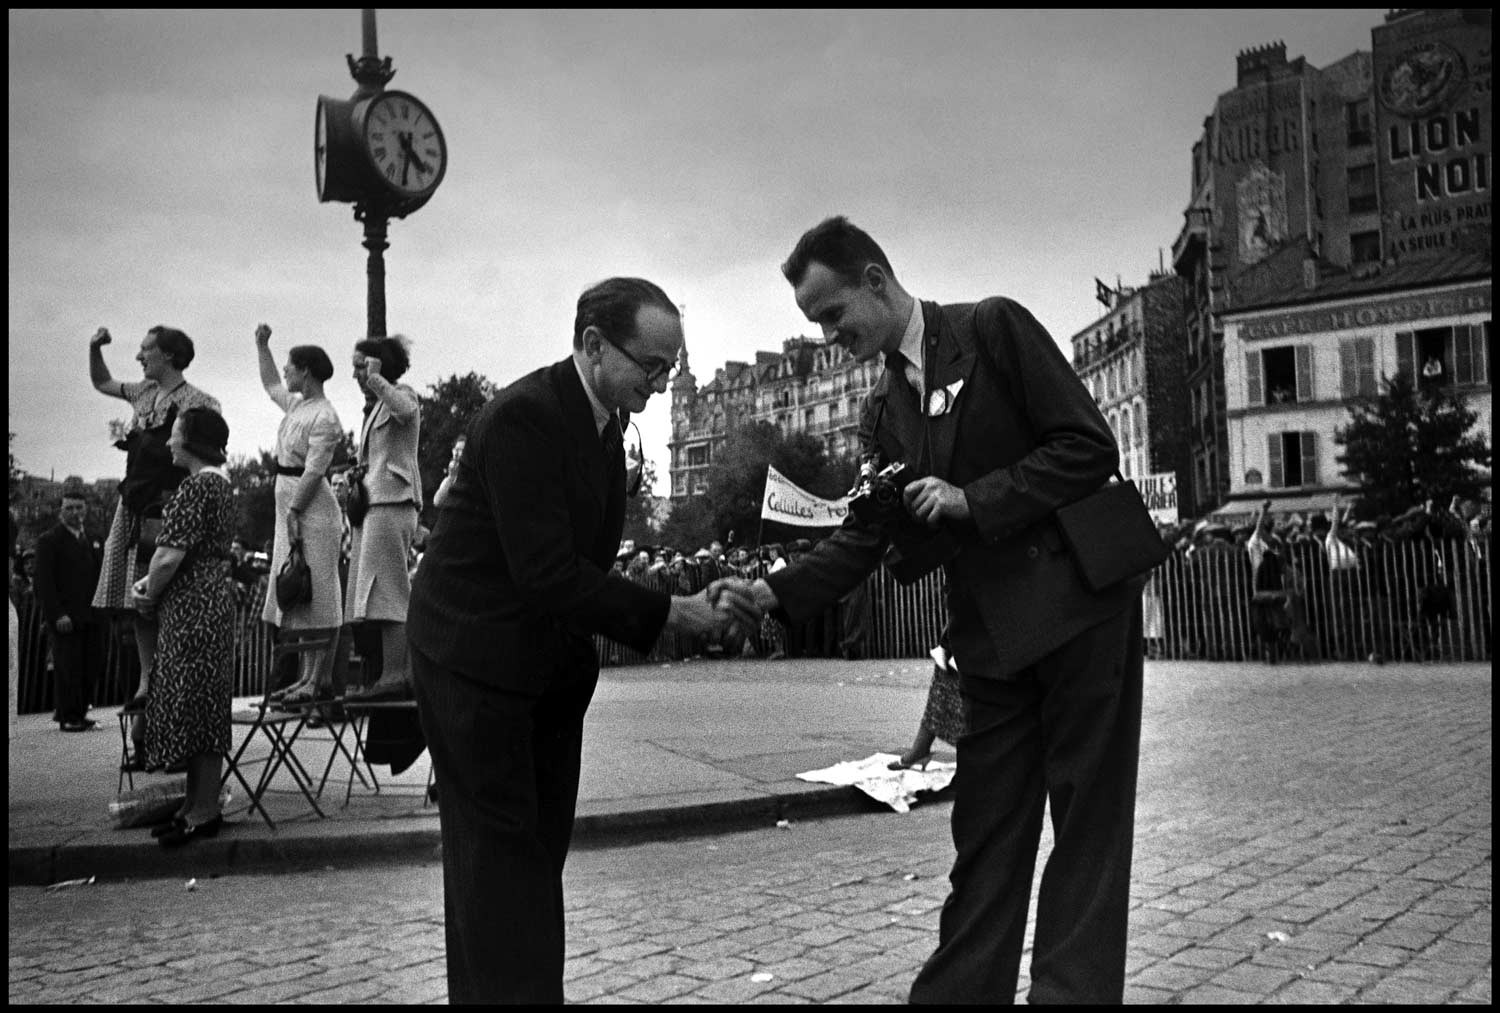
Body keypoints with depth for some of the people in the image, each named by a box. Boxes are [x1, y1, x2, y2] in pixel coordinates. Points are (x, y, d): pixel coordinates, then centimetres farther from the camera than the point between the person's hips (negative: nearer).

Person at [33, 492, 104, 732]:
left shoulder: (91, 541, 18)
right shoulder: (49, 541, -3)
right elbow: (44, 582, -9)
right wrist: (57, 614, -17)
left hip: (89, 617, 6)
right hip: (64, 619, -6)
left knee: (93, 665, 6)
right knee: (68, 669, -2)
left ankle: (78, 712, 20)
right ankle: (69, 718, 9)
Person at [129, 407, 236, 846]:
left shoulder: (196, 486, -16)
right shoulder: (220, 482, 16)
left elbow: (171, 555, -20)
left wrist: (150, 598, -4)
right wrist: (150, 580, 4)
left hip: (193, 609, -10)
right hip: (211, 601, 10)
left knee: (193, 706, -3)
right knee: (202, 708, 14)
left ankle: (203, 813, 4)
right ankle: (197, 804, 22)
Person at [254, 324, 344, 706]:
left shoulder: (325, 417, -15)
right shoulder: (296, 403, 13)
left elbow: (314, 471, -19)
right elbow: (270, 384, 34)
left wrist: (294, 511, -21)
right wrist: (262, 346, 29)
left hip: (311, 509, -10)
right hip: (290, 506, 10)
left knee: (317, 595, -7)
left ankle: (321, 681, -5)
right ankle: (307, 676, 16)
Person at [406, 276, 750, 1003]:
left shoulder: (601, 422, 6)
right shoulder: (523, 417, -23)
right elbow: (546, 576, -28)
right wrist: (669, 613, -24)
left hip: (548, 667, 9)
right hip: (478, 662, -8)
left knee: (538, 855, 13)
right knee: (501, 857, -2)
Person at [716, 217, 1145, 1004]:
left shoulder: (993, 327, -6)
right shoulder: (882, 413, 13)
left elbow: (1089, 445, -10)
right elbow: (864, 537, 8)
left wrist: (972, 500, -16)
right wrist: (777, 592, -7)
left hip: (1077, 600, -6)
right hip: (992, 634, 6)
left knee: (1086, 827, 3)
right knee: (985, 836, 8)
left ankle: (1073, 990, 11)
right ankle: (956, 991, 15)